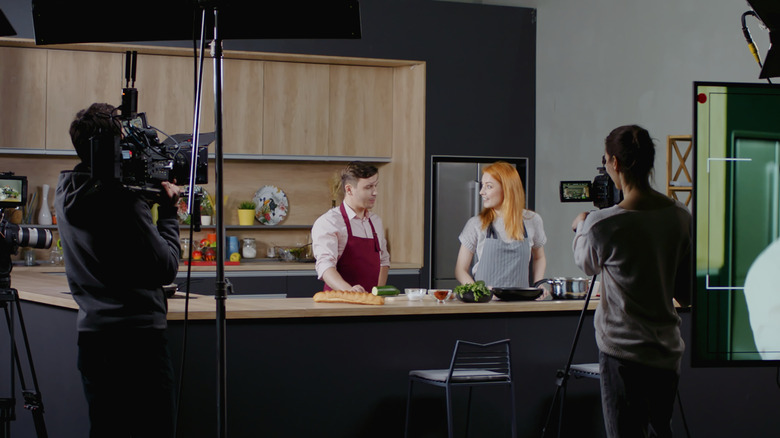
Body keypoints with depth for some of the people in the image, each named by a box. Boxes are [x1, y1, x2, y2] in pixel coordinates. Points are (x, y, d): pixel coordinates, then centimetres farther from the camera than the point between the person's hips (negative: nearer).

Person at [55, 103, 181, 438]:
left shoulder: (66, 195, 7)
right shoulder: (123, 200, -18)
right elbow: (166, 269, -15)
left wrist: (145, 204, 11)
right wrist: (168, 214, -3)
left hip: (91, 335, 8)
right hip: (138, 338, -8)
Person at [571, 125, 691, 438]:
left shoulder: (603, 224, -17)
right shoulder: (681, 216, 0)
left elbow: (587, 264, 7)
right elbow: (687, 293, 7)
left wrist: (580, 227, 25)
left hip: (623, 352, -6)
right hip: (667, 350, 6)